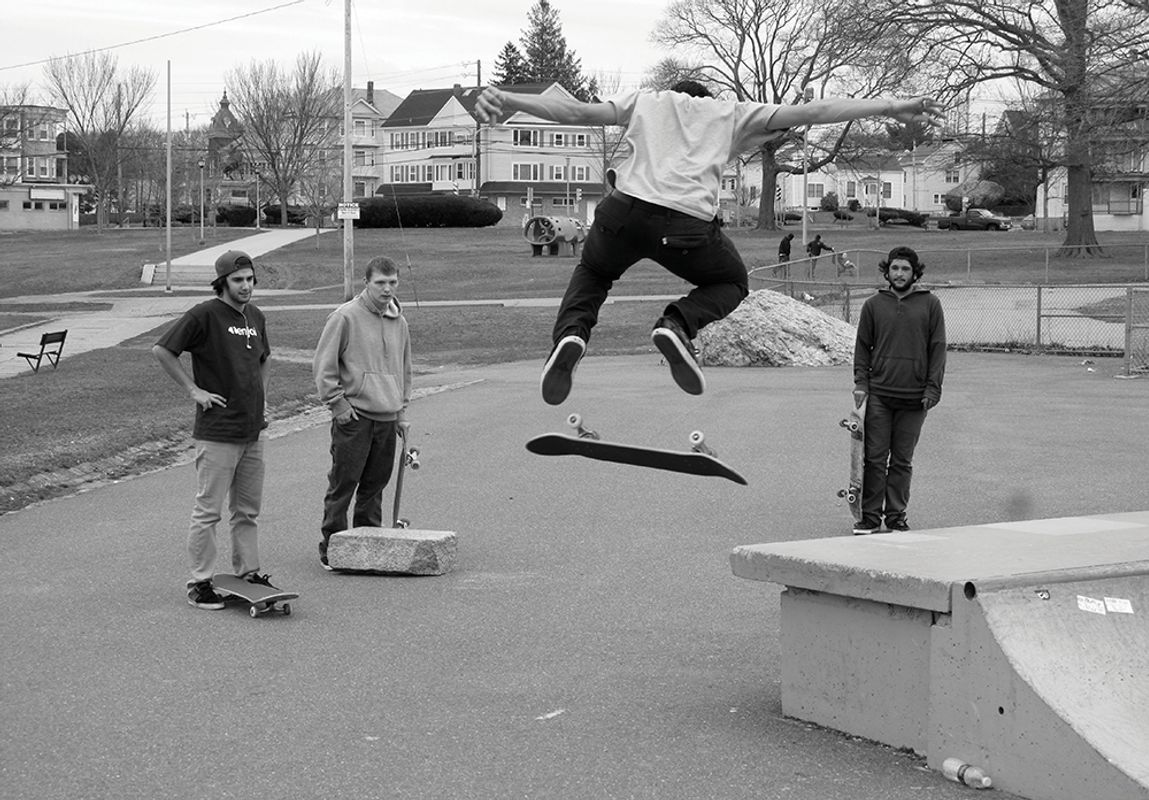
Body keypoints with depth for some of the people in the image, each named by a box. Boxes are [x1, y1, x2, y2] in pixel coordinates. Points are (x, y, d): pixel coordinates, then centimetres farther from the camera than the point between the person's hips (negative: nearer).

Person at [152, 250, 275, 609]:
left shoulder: (256, 316, 12)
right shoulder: (204, 315, -11)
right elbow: (161, 350, -12)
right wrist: (193, 390, -11)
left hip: (253, 430, 7)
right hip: (217, 432, -7)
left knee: (248, 509, 14)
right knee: (208, 510, -2)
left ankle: (248, 572, 24)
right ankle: (200, 582, 4)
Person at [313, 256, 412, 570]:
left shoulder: (399, 322, 11)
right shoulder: (345, 317, -8)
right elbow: (323, 365, -6)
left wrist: (402, 411, 19)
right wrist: (337, 403, -9)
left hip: (387, 419, 6)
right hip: (353, 418, -6)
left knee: (375, 485, 11)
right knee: (342, 485, -3)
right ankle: (331, 548, 5)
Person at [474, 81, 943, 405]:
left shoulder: (643, 102, 26)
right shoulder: (732, 114, 24)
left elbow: (575, 111, 14)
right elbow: (808, 113, 19)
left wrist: (509, 100, 10)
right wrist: (891, 108, 21)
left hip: (625, 209, 2)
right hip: (688, 224, -1)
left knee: (592, 272, 31)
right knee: (732, 283, 27)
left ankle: (571, 334, -1)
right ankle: (678, 324, -4)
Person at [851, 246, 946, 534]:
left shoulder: (930, 304, 3)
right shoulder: (873, 305, 7)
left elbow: (937, 348, 3)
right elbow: (862, 346, 12)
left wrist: (932, 388, -3)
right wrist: (861, 382, 1)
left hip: (914, 397, -1)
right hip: (879, 394, 1)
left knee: (902, 460, 6)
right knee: (875, 457, 0)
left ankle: (896, 516, 13)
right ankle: (871, 516, 6)